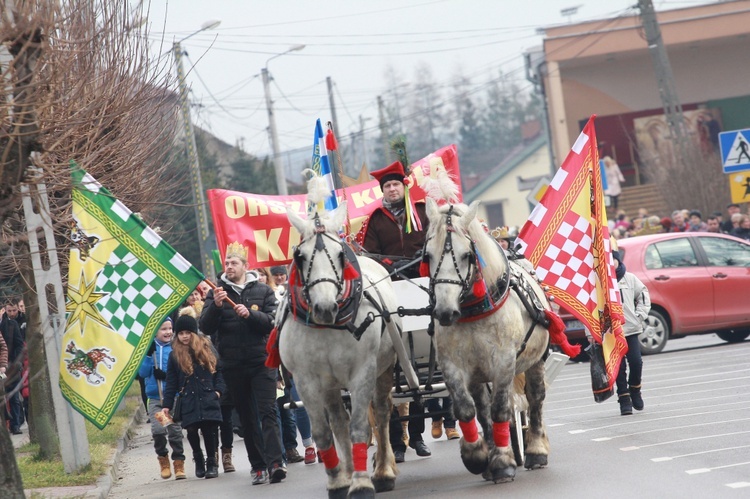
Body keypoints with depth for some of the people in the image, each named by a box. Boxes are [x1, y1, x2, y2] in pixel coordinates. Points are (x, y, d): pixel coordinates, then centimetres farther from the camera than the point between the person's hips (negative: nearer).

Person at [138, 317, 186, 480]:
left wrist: (167, 375, -17)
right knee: (158, 430, -13)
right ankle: (163, 458, 11)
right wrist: (149, 354, -15)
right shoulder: (149, 348, 1)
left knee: (175, 430, 0)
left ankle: (179, 464, 12)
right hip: (154, 397, 0)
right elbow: (142, 373, -3)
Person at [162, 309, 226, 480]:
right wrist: (167, 405, 2)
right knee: (192, 431, -4)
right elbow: (171, 383, 7)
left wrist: (218, 389, -3)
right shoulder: (175, 355, 8)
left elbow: (218, 371, 11)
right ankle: (198, 459, 20)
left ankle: (212, 462, 7)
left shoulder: (207, 349, 10)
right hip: (188, 403, 0)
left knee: (209, 431, -7)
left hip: (208, 400, 0)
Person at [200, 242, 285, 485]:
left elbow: (273, 320, -4)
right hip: (233, 366, 2)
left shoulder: (263, 291, 6)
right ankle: (258, 466, 7)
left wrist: (250, 314, -20)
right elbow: (206, 327, -1)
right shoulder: (217, 293, 8)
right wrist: (216, 306, -19)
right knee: (247, 418, 5)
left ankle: (275, 462, -20)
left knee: (267, 413, -11)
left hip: (261, 362, -2)